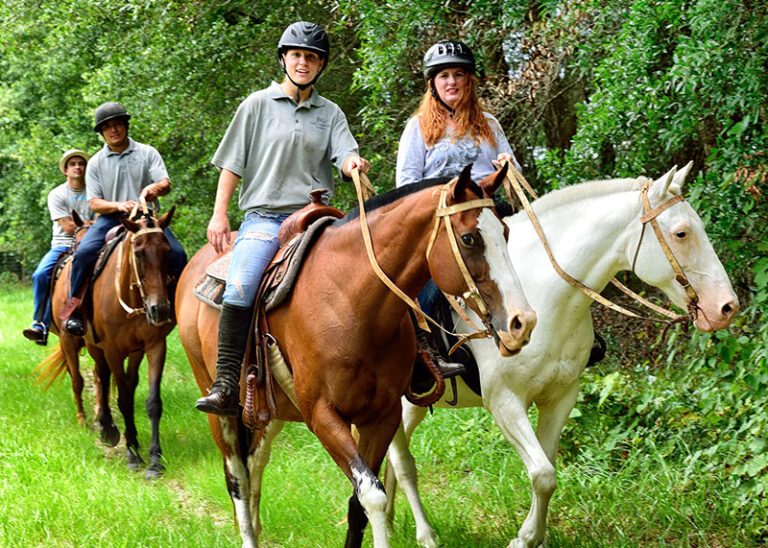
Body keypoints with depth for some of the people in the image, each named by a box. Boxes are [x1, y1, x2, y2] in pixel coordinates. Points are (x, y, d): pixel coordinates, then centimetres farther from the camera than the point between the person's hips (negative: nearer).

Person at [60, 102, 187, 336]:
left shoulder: (147, 153, 8)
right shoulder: (96, 163, 9)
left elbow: (166, 184, -3)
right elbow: (94, 203, 3)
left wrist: (155, 188, -29)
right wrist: (119, 205, -18)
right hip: (110, 218, 0)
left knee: (177, 255, -23)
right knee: (84, 252, -28)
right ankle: (74, 305, -13)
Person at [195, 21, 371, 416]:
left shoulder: (330, 113, 16)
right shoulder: (259, 104, 10)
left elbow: (346, 155, 1)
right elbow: (232, 163, 9)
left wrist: (354, 164, -24)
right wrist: (219, 215, 1)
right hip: (263, 216, -2)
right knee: (239, 289, -25)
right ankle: (226, 386, -25)